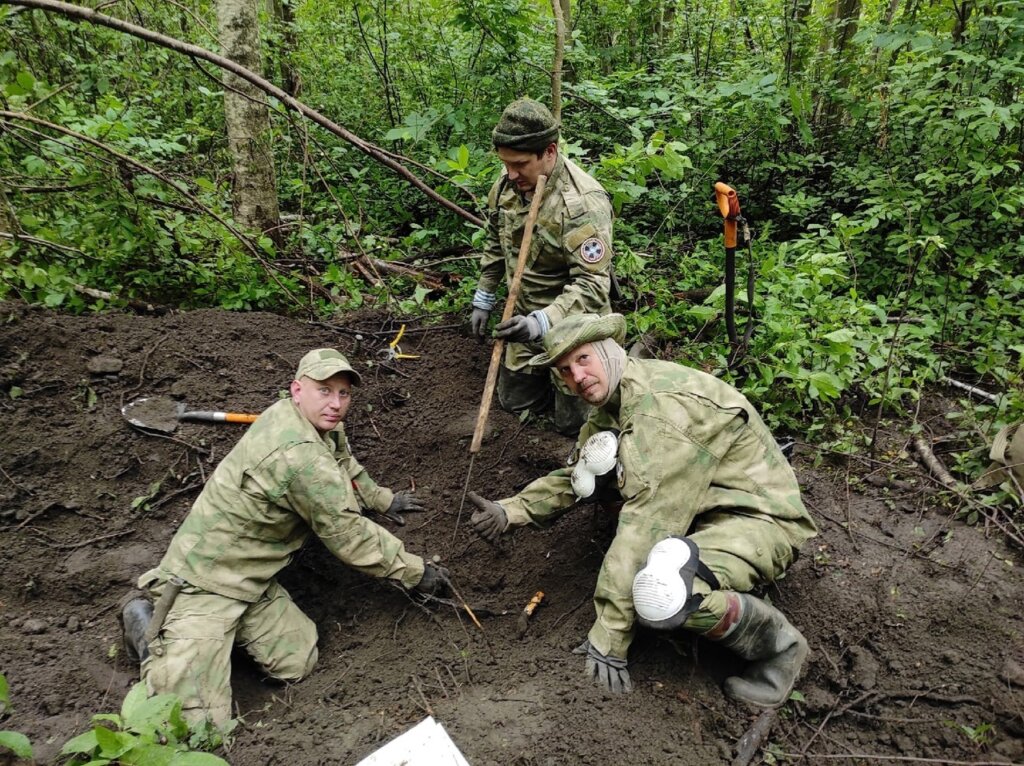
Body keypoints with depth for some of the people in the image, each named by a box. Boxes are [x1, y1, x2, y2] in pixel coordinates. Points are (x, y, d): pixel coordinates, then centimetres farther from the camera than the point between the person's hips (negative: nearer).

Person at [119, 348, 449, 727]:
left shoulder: (320, 422, 0)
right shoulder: (298, 455, -30)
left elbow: (345, 464, 24)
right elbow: (349, 535, -21)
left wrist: (383, 498, 32)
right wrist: (417, 571, -10)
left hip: (250, 579, 9)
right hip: (203, 580, -9)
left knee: (297, 663, -2)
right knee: (198, 723, -11)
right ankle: (147, 624, 11)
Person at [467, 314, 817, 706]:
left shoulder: (663, 406, -27)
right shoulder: (614, 395, 3)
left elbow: (646, 523, -30)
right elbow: (573, 476, 13)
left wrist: (609, 636, -26)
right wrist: (510, 511, -4)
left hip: (760, 518, -9)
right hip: (700, 501, 9)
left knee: (658, 594, -36)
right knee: (597, 450, -8)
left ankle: (777, 642, -7)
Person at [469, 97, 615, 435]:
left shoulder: (582, 204, -31)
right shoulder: (507, 184, -8)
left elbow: (592, 285, -35)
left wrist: (543, 322, -48)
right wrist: (483, 299, 11)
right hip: (527, 317, 7)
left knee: (572, 420, 6)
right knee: (515, 400, 18)